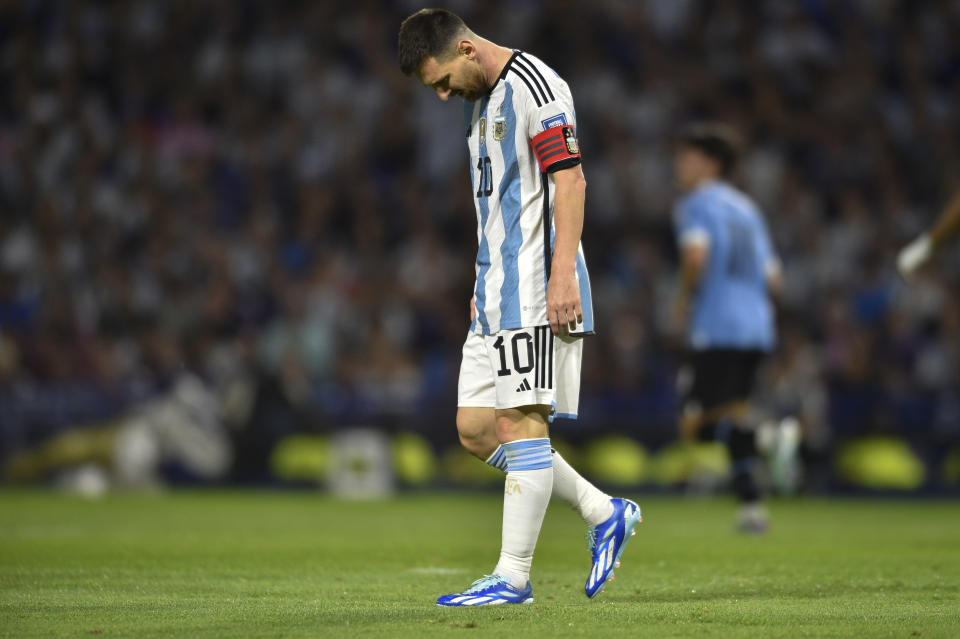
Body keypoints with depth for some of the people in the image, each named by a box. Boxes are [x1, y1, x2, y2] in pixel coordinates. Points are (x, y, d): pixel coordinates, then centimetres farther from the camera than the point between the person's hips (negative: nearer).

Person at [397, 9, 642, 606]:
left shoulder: (536, 86, -11)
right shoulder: (479, 102, 19)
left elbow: (570, 181, -17)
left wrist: (563, 273, -23)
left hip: (537, 293, -10)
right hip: (497, 294, 10)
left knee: (521, 422, -10)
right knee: (475, 427, 6)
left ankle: (513, 576, -7)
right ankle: (605, 513, 13)